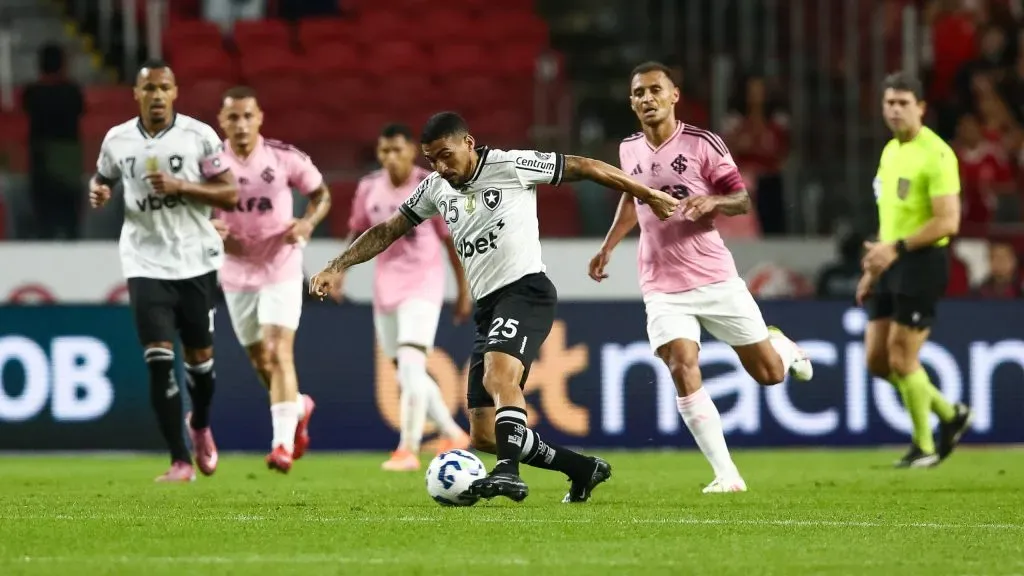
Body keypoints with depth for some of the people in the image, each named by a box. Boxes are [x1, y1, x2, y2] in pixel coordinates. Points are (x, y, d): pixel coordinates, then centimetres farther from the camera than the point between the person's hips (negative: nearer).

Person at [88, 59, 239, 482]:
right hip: (145, 263, 1)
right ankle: (180, 463, -8)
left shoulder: (199, 136, -6)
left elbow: (230, 194, -6)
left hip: (195, 260, -1)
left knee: (199, 356, 11)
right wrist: (97, 191, -4)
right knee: (159, 360, -11)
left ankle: (200, 425, 44)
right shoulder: (117, 140, 2)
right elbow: (102, 178, 20)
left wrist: (180, 187, -19)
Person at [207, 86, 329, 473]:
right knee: (259, 359, 14)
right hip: (236, 272, 3)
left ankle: (283, 444, -20)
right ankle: (299, 407, 43)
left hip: (281, 270, -3)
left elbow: (321, 194, 4)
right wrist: (209, 228, -17)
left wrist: (308, 222, -16)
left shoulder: (285, 158, -9)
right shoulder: (210, 162, -5)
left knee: (279, 352, -16)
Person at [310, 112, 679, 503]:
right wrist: (336, 268, 11)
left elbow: (584, 168, 1)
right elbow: (387, 231, 21)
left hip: (525, 290, -8)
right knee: (484, 436, 3)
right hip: (488, 305, 8)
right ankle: (583, 470, 16)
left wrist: (647, 195, 5)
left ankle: (509, 472, -48)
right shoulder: (437, 188, 13)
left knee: (498, 375, -36)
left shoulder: (511, 166, -5)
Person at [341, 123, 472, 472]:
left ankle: (408, 449, -21)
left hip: (422, 283, -6)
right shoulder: (369, 188, 2)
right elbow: (357, 232, 15)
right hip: (386, 284, 6)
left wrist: (464, 291, -1)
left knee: (411, 364, -20)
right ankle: (452, 434, 26)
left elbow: (452, 240, -3)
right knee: (406, 371, 10)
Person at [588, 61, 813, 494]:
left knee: (769, 373, 4)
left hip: (715, 277, -2)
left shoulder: (702, 144, -8)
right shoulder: (629, 150, 6)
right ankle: (726, 474, -15)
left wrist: (713, 201, -24)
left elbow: (742, 199, -4)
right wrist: (608, 246, 24)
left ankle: (781, 346, 43)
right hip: (662, 288, 2)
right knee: (682, 369, -19)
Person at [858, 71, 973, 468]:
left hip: (922, 262, -9)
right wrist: (872, 269, 23)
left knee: (902, 358, -7)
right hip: (892, 265, 9)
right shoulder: (890, 151, 14)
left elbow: (948, 222, -20)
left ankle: (924, 447, 9)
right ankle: (950, 414, 24)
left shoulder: (936, 155, -13)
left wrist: (896, 248, -23)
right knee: (877, 360, 7)